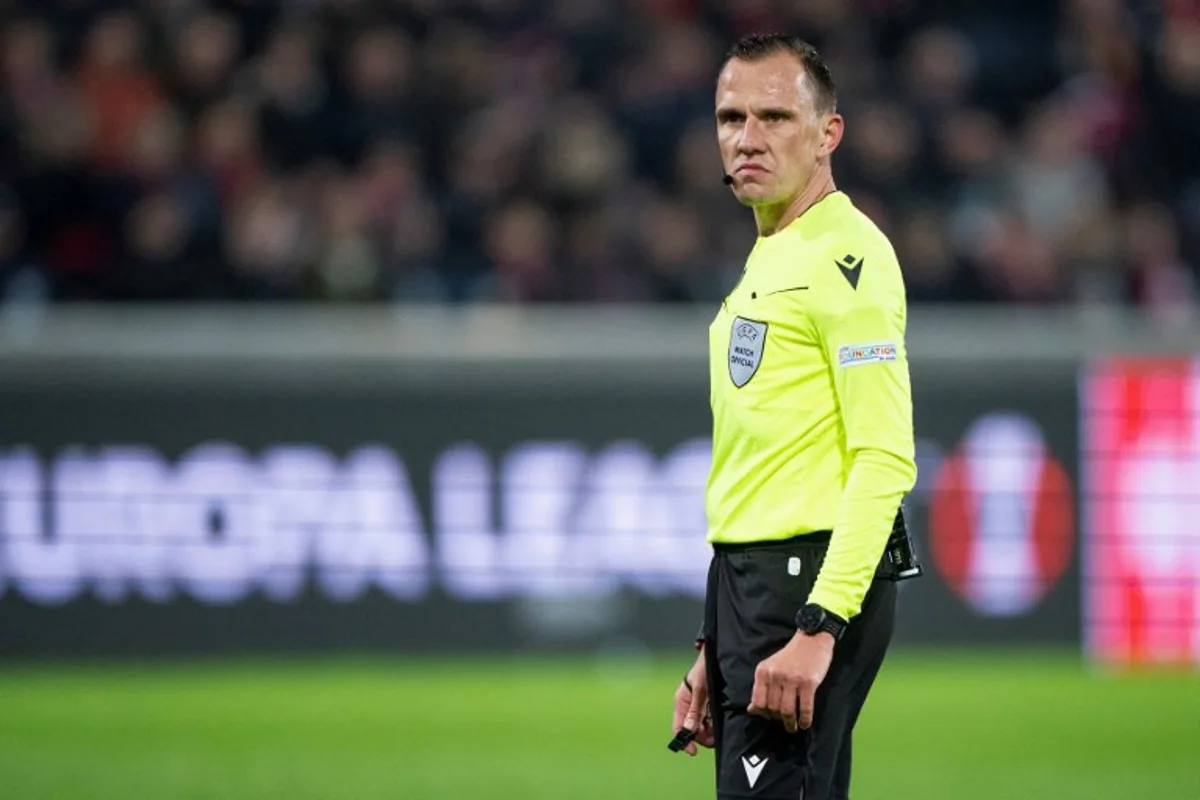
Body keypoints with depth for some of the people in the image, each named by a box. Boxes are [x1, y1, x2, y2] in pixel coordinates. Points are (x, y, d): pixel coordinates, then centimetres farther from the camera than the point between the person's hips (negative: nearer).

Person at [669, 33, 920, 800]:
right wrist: (715, 648, 22)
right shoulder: (764, 262, 19)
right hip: (748, 584, 10)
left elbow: (885, 458, -18)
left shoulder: (845, 256, -10)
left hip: (813, 584, -10)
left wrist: (819, 627, -24)